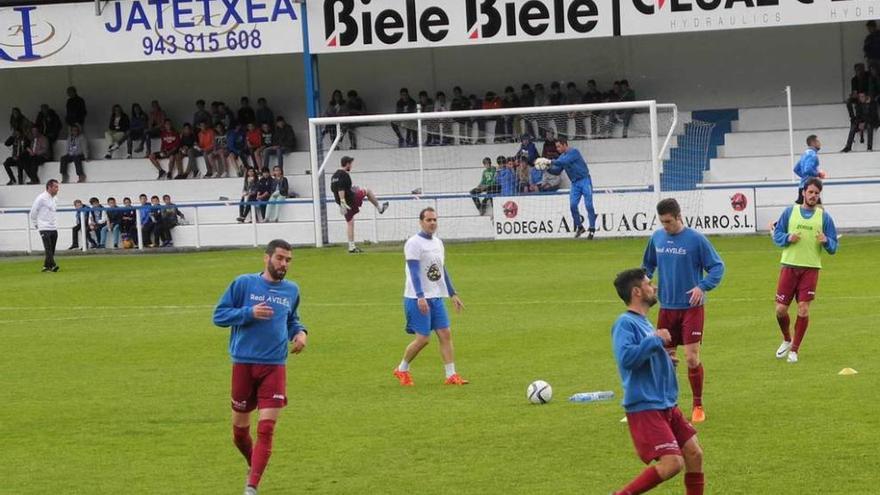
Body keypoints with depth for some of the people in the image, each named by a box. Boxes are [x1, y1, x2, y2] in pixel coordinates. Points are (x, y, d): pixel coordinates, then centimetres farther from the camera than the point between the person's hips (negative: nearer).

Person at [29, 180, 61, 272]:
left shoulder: (53, 198, 14)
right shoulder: (42, 198, -11)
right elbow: (33, 212, -7)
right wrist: (36, 224, 2)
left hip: (53, 228, 8)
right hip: (45, 228, -8)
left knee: (51, 250, 7)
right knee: (48, 248, -16)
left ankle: (46, 266, 14)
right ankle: (52, 265, -25)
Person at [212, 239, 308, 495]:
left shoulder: (291, 290, 9)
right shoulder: (244, 283, -2)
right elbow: (219, 315, -3)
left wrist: (300, 332, 5)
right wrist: (249, 313, -17)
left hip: (274, 367, 1)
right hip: (244, 364, -1)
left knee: (266, 430, -11)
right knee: (240, 429, 10)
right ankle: (253, 465, 39)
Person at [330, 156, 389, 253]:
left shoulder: (334, 175, 11)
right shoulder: (344, 175, -18)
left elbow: (333, 189, 21)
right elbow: (341, 189, -28)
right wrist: (343, 203, -32)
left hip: (344, 202, 8)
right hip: (351, 199, -8)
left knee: (350, 223, 12)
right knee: (367, 191, 16)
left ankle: (351, 247, 10)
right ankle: (380, 208, 34)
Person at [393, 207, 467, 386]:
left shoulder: (438, 242, 15)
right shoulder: (414, 243, -10)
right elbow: (414, 272, -18)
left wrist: (453, 294, 20)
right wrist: (420, 297, -28)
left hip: (436, 298, 7)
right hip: (418, 299, -7)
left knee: (445, 334, -1)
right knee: (423, 338, -8)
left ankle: (451, 375, 0)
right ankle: (402, 370, 13)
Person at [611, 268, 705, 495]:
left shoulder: (643, 323, 15)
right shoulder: (625, 323, -13)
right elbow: (626, 357, -30)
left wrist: (667, 362, 10)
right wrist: (655, 339, -21)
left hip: (667, 406, 9)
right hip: (644, 408, -9)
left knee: (694, 454, 6)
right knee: (672, 463, -17)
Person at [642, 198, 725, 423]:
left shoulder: (696, 239, -10)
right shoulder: (657, 238, 4)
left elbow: (717, 266, -7)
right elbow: (648, 265, 20)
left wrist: (703, 286, -20)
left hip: (691, 307, -4)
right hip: (666, 307, 4)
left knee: (692, 358, -7)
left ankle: (698, 406, 7)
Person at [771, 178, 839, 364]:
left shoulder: (824, 216, 6)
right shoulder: (790, 212, 6)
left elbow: (834, 247, 7)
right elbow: (776, 235, 9)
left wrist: (826, 241, -16)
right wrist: (788, 238, -12)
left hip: (811, 268, -1)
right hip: (789, 266, 1)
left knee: (803, 310, -8)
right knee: (781, 309, -1)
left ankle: (794, 349, 6)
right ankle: (787, 340, 28)